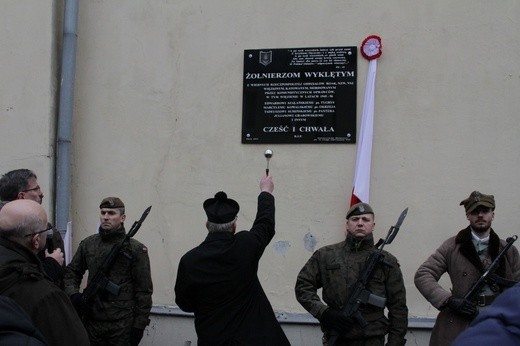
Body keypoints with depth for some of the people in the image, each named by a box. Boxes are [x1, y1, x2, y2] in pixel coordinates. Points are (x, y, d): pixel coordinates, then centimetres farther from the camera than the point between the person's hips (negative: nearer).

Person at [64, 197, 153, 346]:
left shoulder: (135, 249, -4)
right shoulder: (87, 244, 8)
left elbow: (144, 290, -4)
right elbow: (71, 272, 17)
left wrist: (139, 326, -8)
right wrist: (73, 294, -3)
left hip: (122, 324, -3)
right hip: (92, 321, 4)